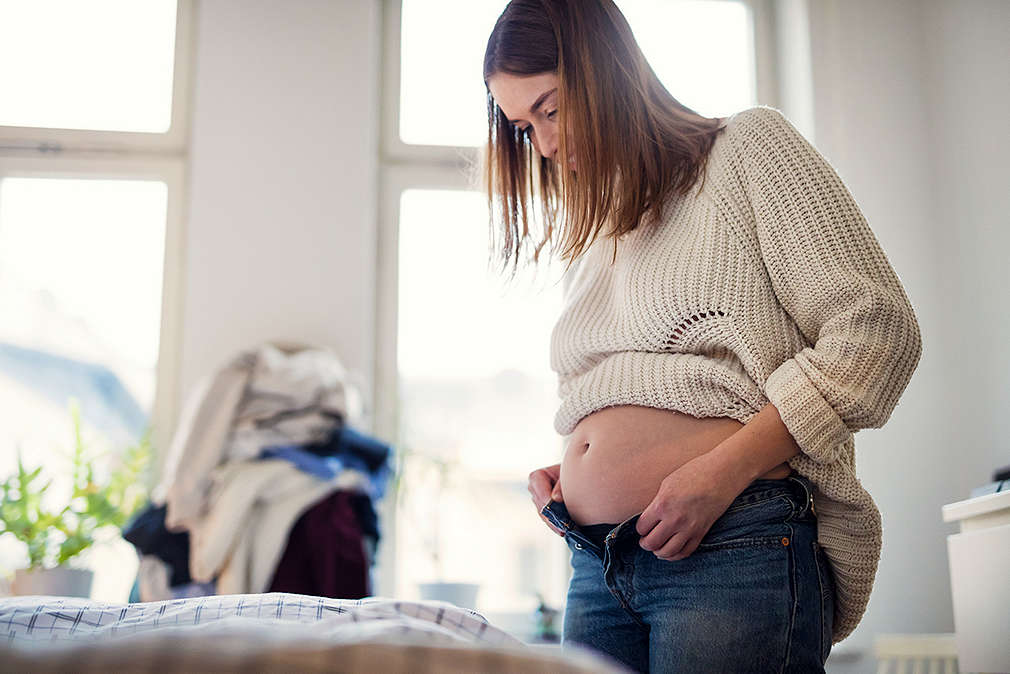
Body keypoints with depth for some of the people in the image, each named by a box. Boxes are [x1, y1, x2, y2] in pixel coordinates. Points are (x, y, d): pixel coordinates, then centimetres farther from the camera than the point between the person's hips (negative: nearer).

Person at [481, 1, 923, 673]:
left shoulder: (748, 147, 3)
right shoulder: (588, 245, 23)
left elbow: (877, 327, -8)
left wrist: (723, 469, -15)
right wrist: (561, 479, 8)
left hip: (737, 548, -6)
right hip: (597, 570, 7)